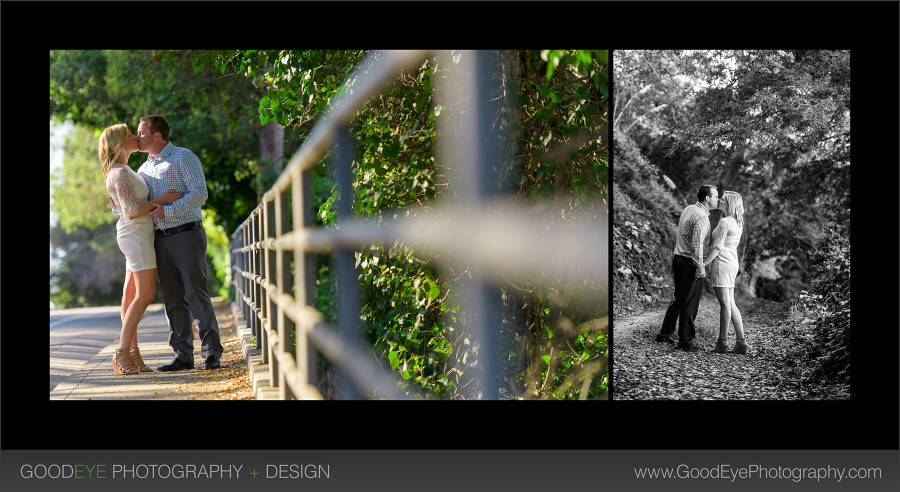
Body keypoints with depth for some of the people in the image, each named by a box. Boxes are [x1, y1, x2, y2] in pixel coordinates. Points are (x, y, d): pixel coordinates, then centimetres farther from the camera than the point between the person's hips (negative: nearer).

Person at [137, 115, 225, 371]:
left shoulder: (183, 157, -2)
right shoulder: (144, 169, 19)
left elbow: (200, 193, -12)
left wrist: (168, 210, -18)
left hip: (187, 234, -6)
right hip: (160, 239, 6)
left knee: (196, 292, -10)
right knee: (173, 298, 3)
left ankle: (211, 352, -6)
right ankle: (183, 354, 6)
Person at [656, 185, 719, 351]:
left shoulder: (687, 209, 9)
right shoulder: (702, 217, -18)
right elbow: (697, 244, -25)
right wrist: (700, 267, -20)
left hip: (678, 258, 9)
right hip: (690, 263, -9)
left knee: (679, 299, 19)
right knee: (690, 303, 0)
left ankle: (665, 333, 24)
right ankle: (685, 340, 7)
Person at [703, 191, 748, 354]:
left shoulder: (725, 222, -14)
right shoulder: (737, 223, 14)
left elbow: (717, 248, -17)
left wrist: (703, 263, -13)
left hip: (722, 262, -9)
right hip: (732, 263, 9)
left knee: (725, 303, -6)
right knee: (731, 304, 11)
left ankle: (722, 342, -2)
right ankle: (740, 342, 9)